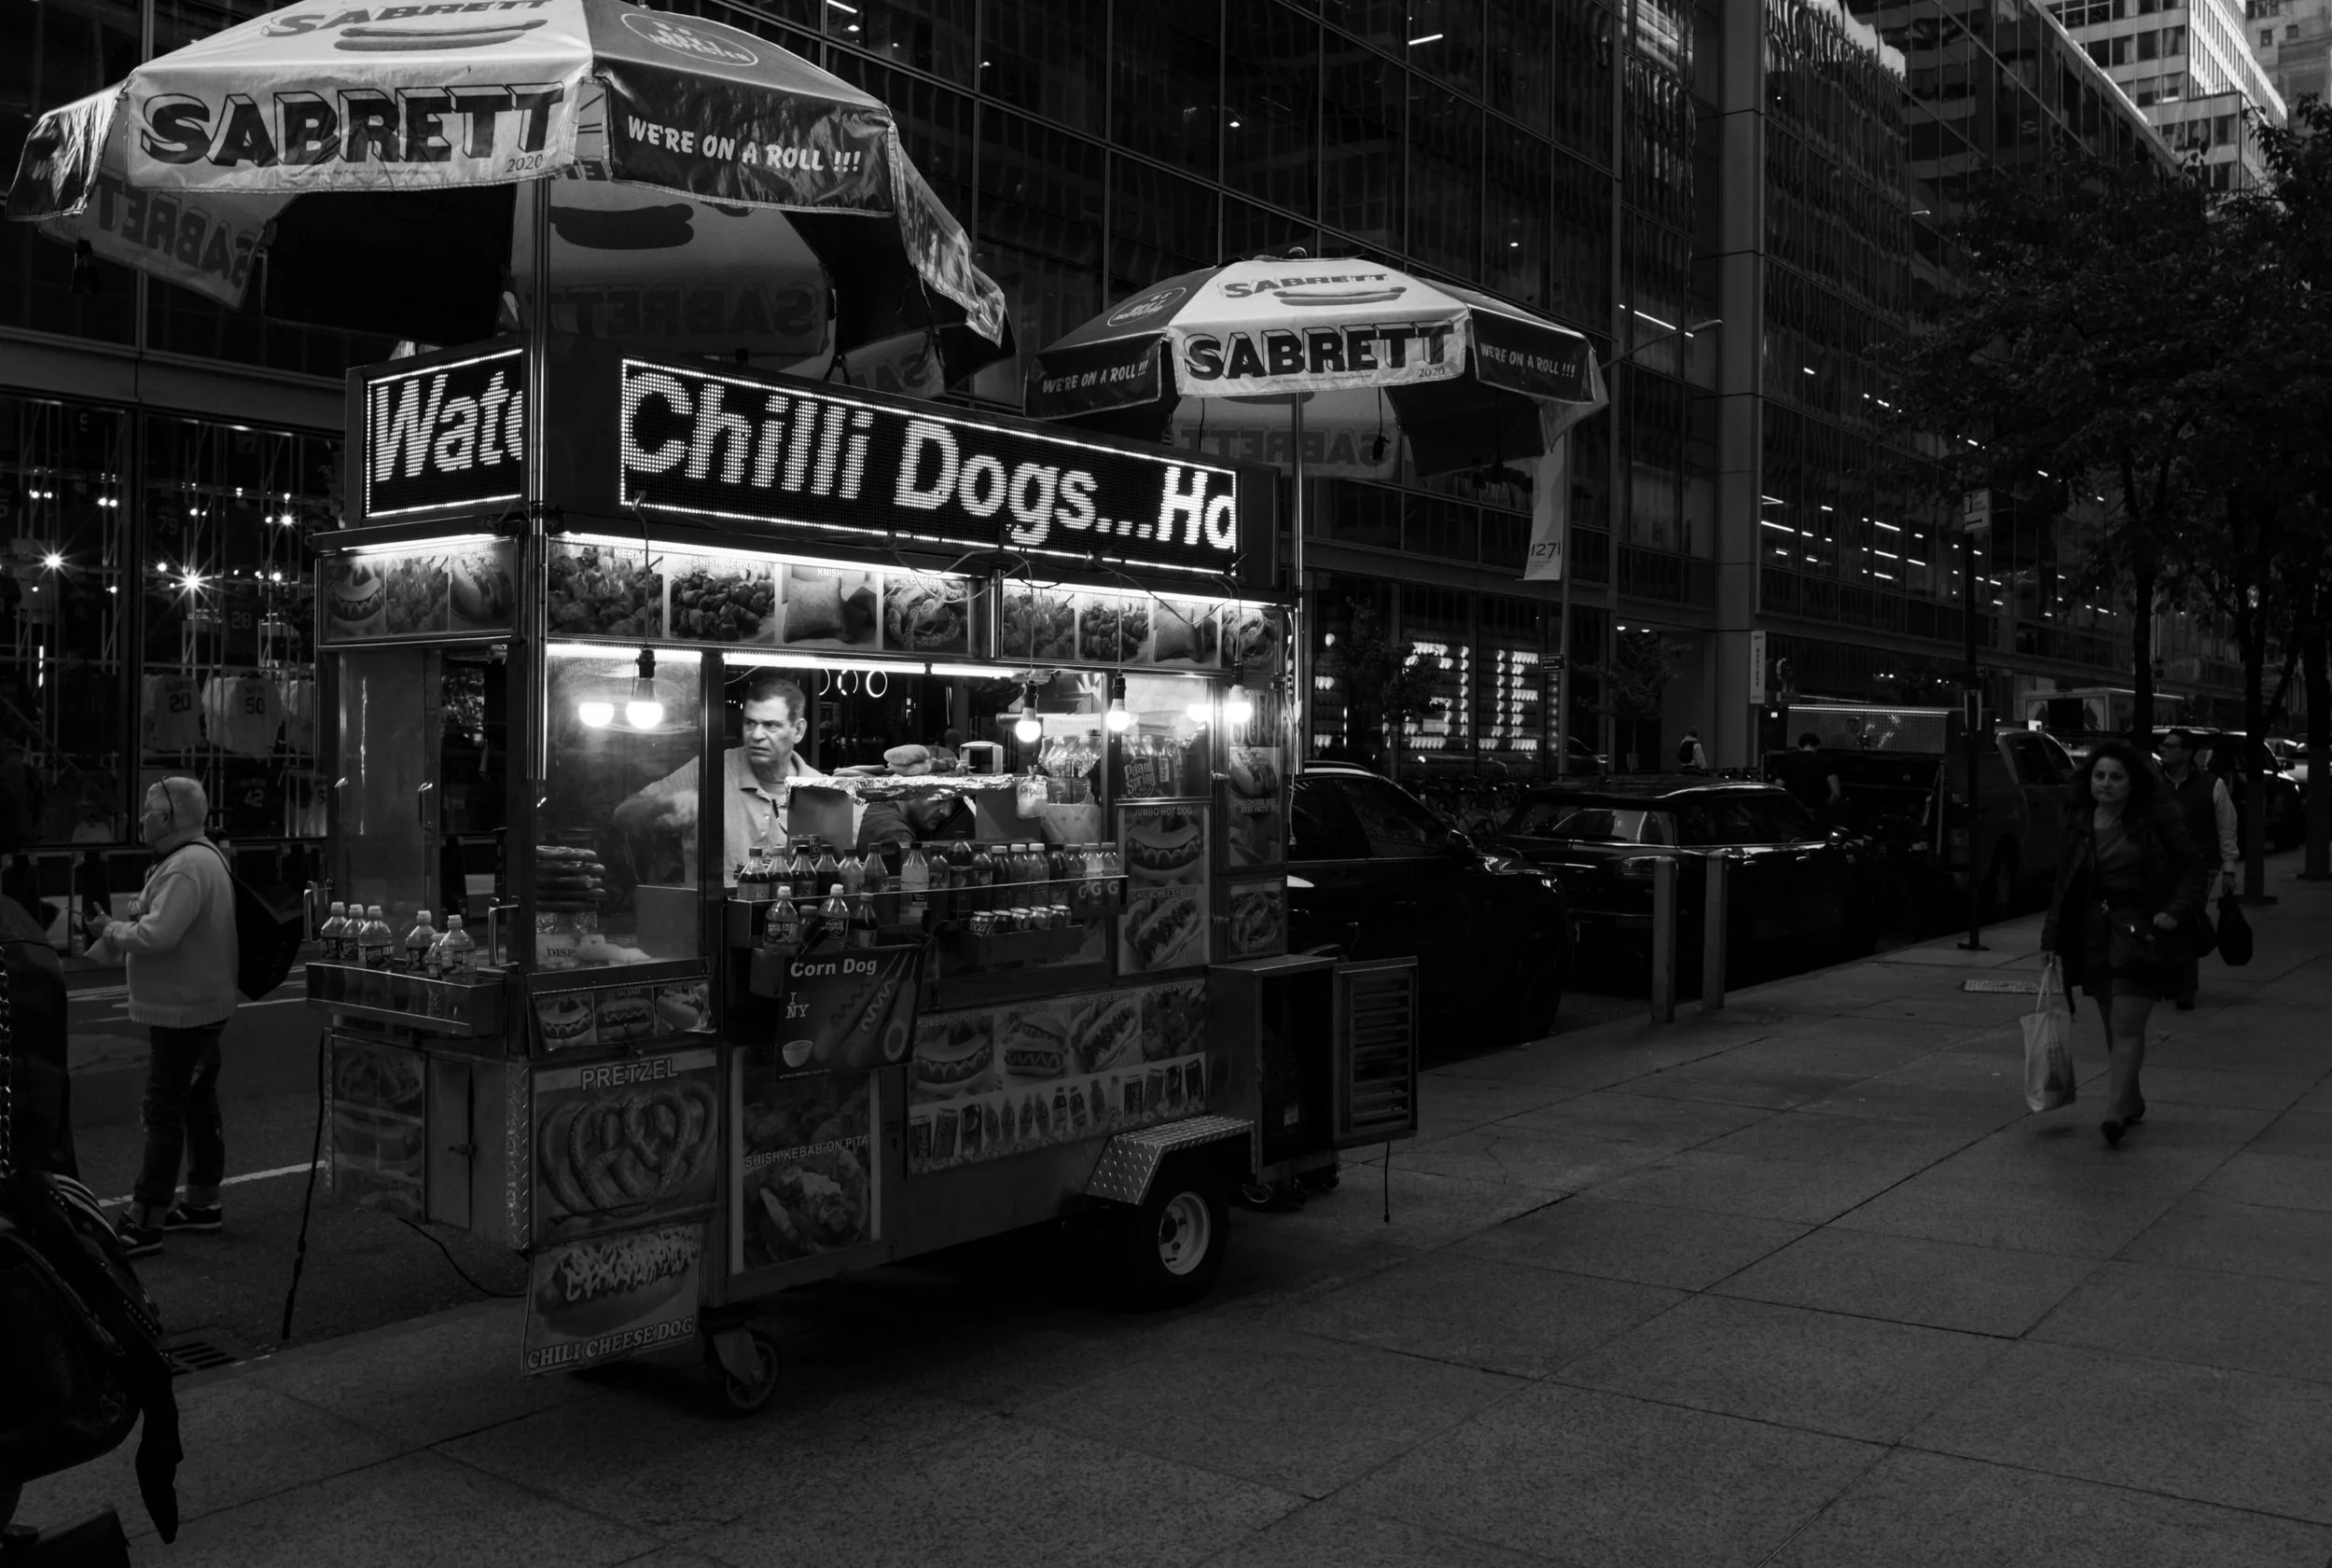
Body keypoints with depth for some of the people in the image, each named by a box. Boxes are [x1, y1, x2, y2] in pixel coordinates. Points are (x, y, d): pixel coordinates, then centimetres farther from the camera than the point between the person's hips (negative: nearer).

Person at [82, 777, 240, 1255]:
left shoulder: (186, 866, -21)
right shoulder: (201, 858, 14)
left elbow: (158, 934, -30)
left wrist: (114, 930, -13)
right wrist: (115, 931, 7)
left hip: (182, 1012, -11)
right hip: (197, 1008, 11)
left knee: (164, 1113, -6)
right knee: (198, 1106, 17)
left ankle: (146, 1220, -2)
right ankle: (202, 1205, 27)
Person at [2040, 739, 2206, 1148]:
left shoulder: (2159, 818, -5)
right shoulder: (2079, 822, 8)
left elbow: (2192, 866, 1)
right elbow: (2064, 884, 12)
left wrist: (2176, 912, -13)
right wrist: (2053, 941, 8)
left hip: (2141, 935, -5)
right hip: (2094, 937, 5)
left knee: (2127, 1024, -12)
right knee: (2113, 1026, 13)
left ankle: (2115, 1112, -14)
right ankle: (2132, 1102, 28)